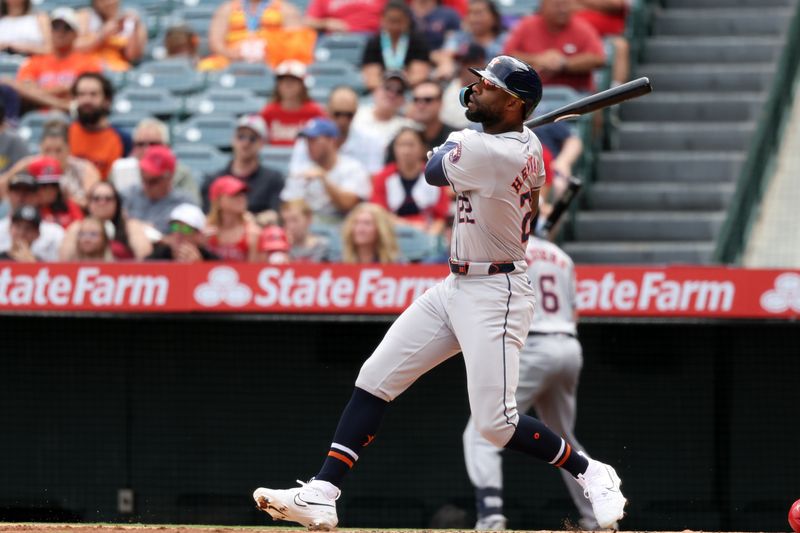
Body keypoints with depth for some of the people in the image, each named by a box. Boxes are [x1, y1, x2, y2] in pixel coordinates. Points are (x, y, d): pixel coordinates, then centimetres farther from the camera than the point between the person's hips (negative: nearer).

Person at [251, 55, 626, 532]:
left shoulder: (482, 151, -23)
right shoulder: (529, 146, 4)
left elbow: (433, 170, -4)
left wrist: (454, 140, 16)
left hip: (494, 298, -10)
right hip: (456, 288, 10)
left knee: (495, 422, -11)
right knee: (375, 378, 3)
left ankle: (593, 474, 11)